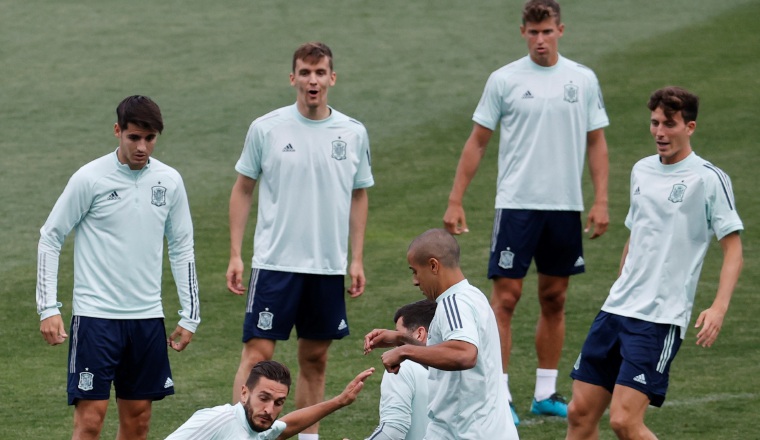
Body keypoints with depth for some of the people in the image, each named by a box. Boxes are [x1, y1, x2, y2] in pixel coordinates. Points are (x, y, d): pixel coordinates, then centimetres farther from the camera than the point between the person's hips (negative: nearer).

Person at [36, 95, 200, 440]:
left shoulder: (169, 181, 5)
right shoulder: (90, 179, -7)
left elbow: (182, 249, 14)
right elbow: (50, 239, -1)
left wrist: (190, 316, 11)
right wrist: (48, 308, -8)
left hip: (147, 317, 4)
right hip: (96, 316, -4)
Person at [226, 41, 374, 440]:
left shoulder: (353, 134, 3)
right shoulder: (266, 129, -3)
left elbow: (358, 196, 12)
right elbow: (242, 190, 4)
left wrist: (357, 259, 8)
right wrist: (235, 254, -1)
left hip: (329, 267, 3)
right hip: (275, 262, -3)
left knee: (315, 359, 10)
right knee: (257, 352, -8)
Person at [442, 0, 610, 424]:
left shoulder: (583, 80, 5)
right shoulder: (505, 80, -1)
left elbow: (596, 143, 10)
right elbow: (477, 142, 3)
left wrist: (601, 201, 1)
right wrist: (456, 201, -1)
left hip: (565, 206, 3)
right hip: (516, 203, -3)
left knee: (555, 299, 8)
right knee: (506, 296, -6)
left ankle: (546, 392, 17)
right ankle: (498, 396, -3)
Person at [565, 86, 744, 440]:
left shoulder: (708, 179, -7)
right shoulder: (642, 171, 13)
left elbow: (733, 248, -8)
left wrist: (718, 308, -20)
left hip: (661, 319, -7)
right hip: (616, 310, 7)